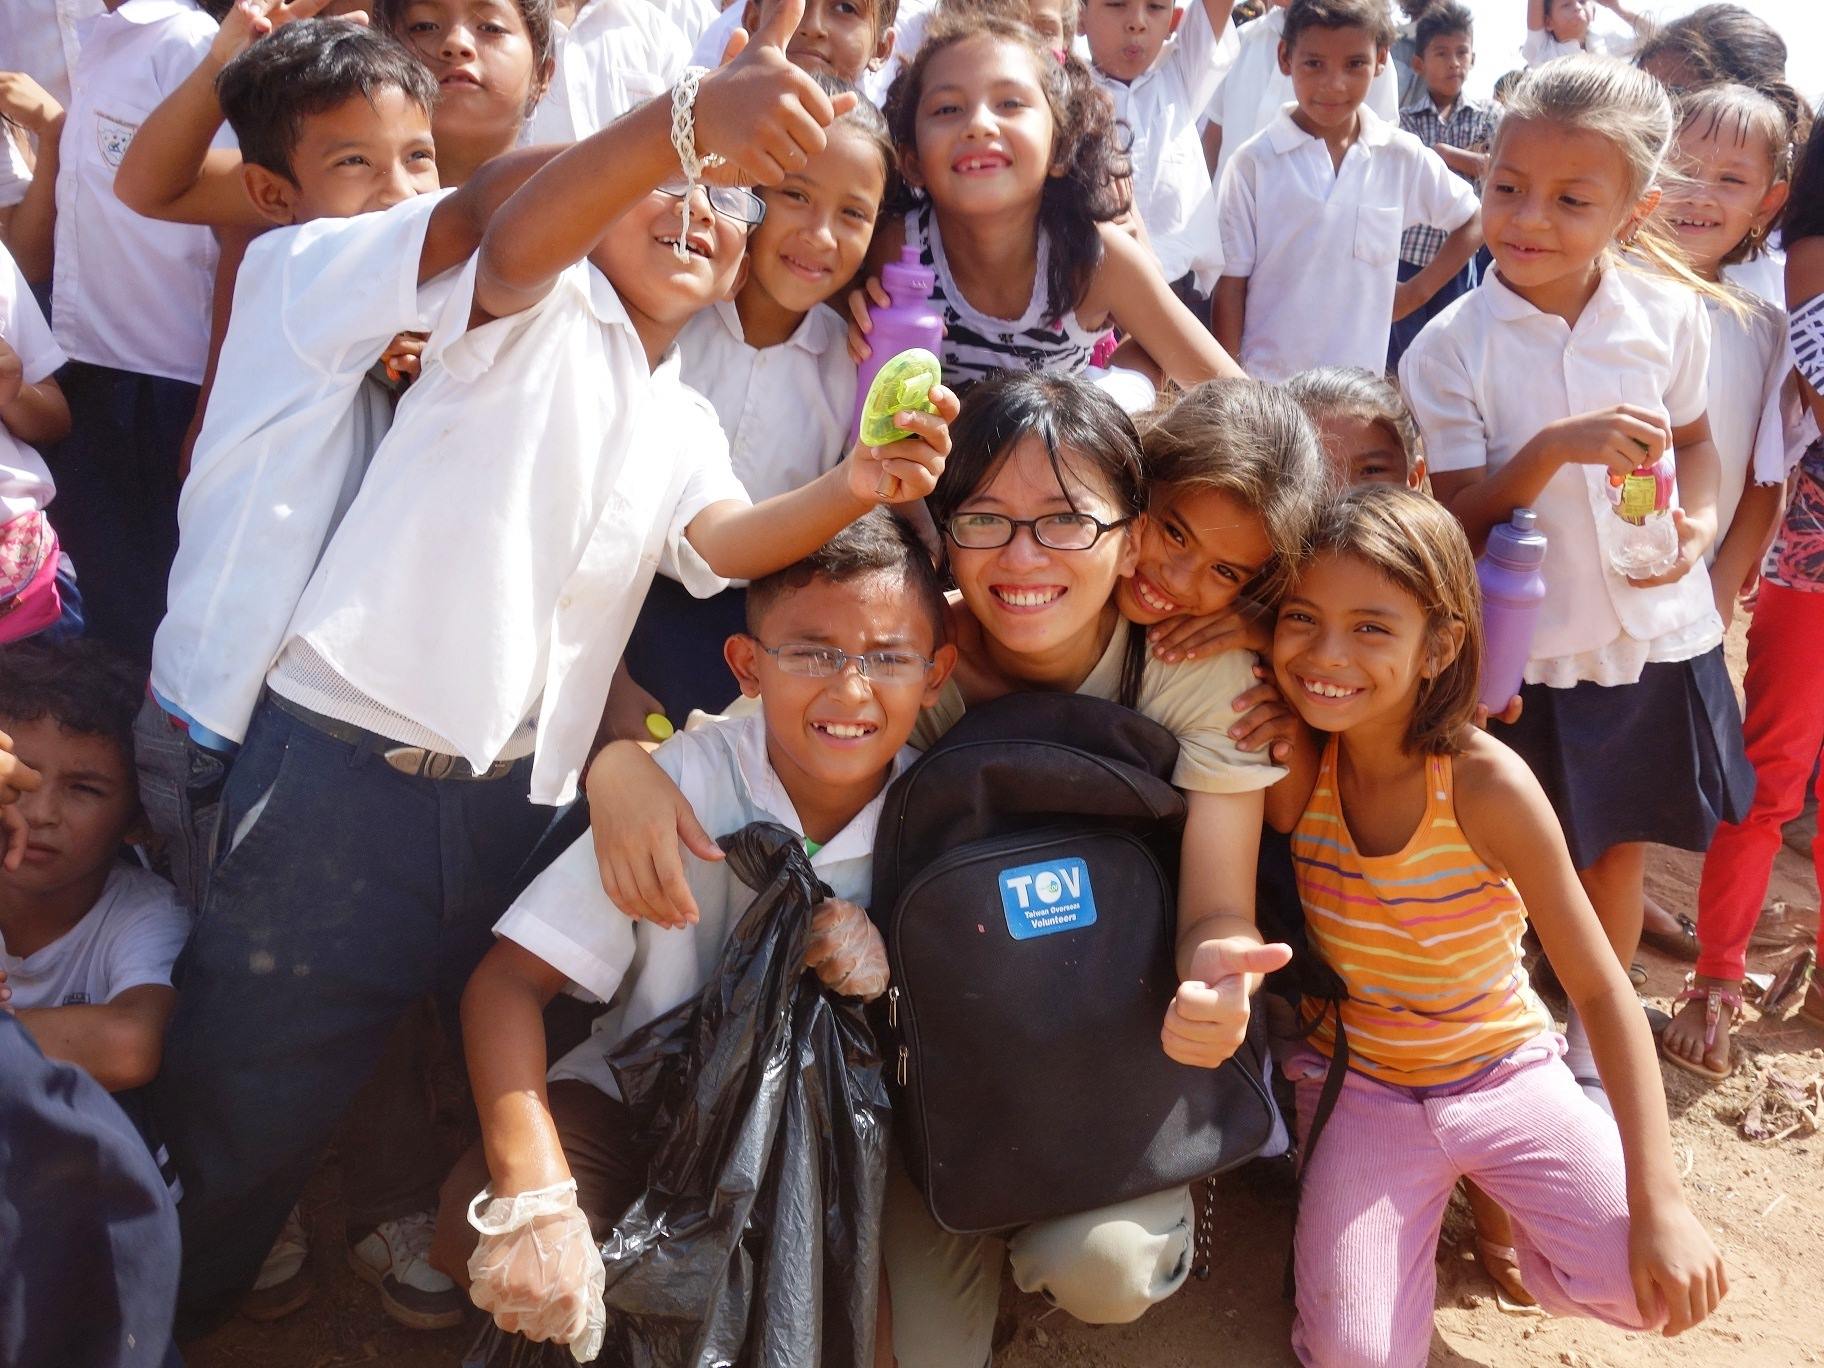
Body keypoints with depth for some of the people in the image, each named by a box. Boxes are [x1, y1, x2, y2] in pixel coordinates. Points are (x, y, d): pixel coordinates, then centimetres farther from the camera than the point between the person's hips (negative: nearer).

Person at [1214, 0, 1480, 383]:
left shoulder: (1403, 158, 1)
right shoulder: (1255, 162, -5)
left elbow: (1472, 222, 16)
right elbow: (1232, 283, -2)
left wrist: (1417, 290, 5)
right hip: (1262, 381, -1)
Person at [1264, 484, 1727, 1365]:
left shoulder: (1487, 785, -22)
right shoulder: (1293, 770, -14)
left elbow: (1601, 990, -17)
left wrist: (1660, 1203, -22)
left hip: (1503, 1071, 0)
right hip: (1358, 1084, 1)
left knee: (1646, 1286, -20)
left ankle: (1500, 1205, 11)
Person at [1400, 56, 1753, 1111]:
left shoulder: (1671, 315, -7)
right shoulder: (1451, 348, -15)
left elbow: (1694, 438, 10)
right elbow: (1456, 520, -14)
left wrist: (1698, 520, -10)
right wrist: (1554, 448, -30)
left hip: (1656, 637, 3)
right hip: (1522, 653, -3)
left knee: (1619, 853, 18)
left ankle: (1594, 1045, 41)